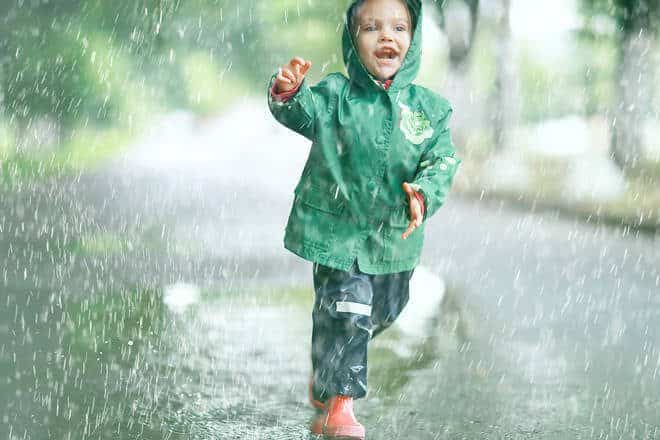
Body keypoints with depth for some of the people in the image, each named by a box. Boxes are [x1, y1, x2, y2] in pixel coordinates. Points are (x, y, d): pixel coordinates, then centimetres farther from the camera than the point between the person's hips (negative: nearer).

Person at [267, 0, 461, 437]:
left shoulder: (431, 108, -1)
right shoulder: (336, 94, -8)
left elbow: (443, 162, -5)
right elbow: (300, 112, -23)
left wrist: (423, 193, -25)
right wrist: (287, 93, -46)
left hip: (396, 237, 4)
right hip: (337, 228, -4)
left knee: (382, 311, 20)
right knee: (345, 309, -11)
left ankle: (328, 367, 46)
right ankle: (338, 405, 2)